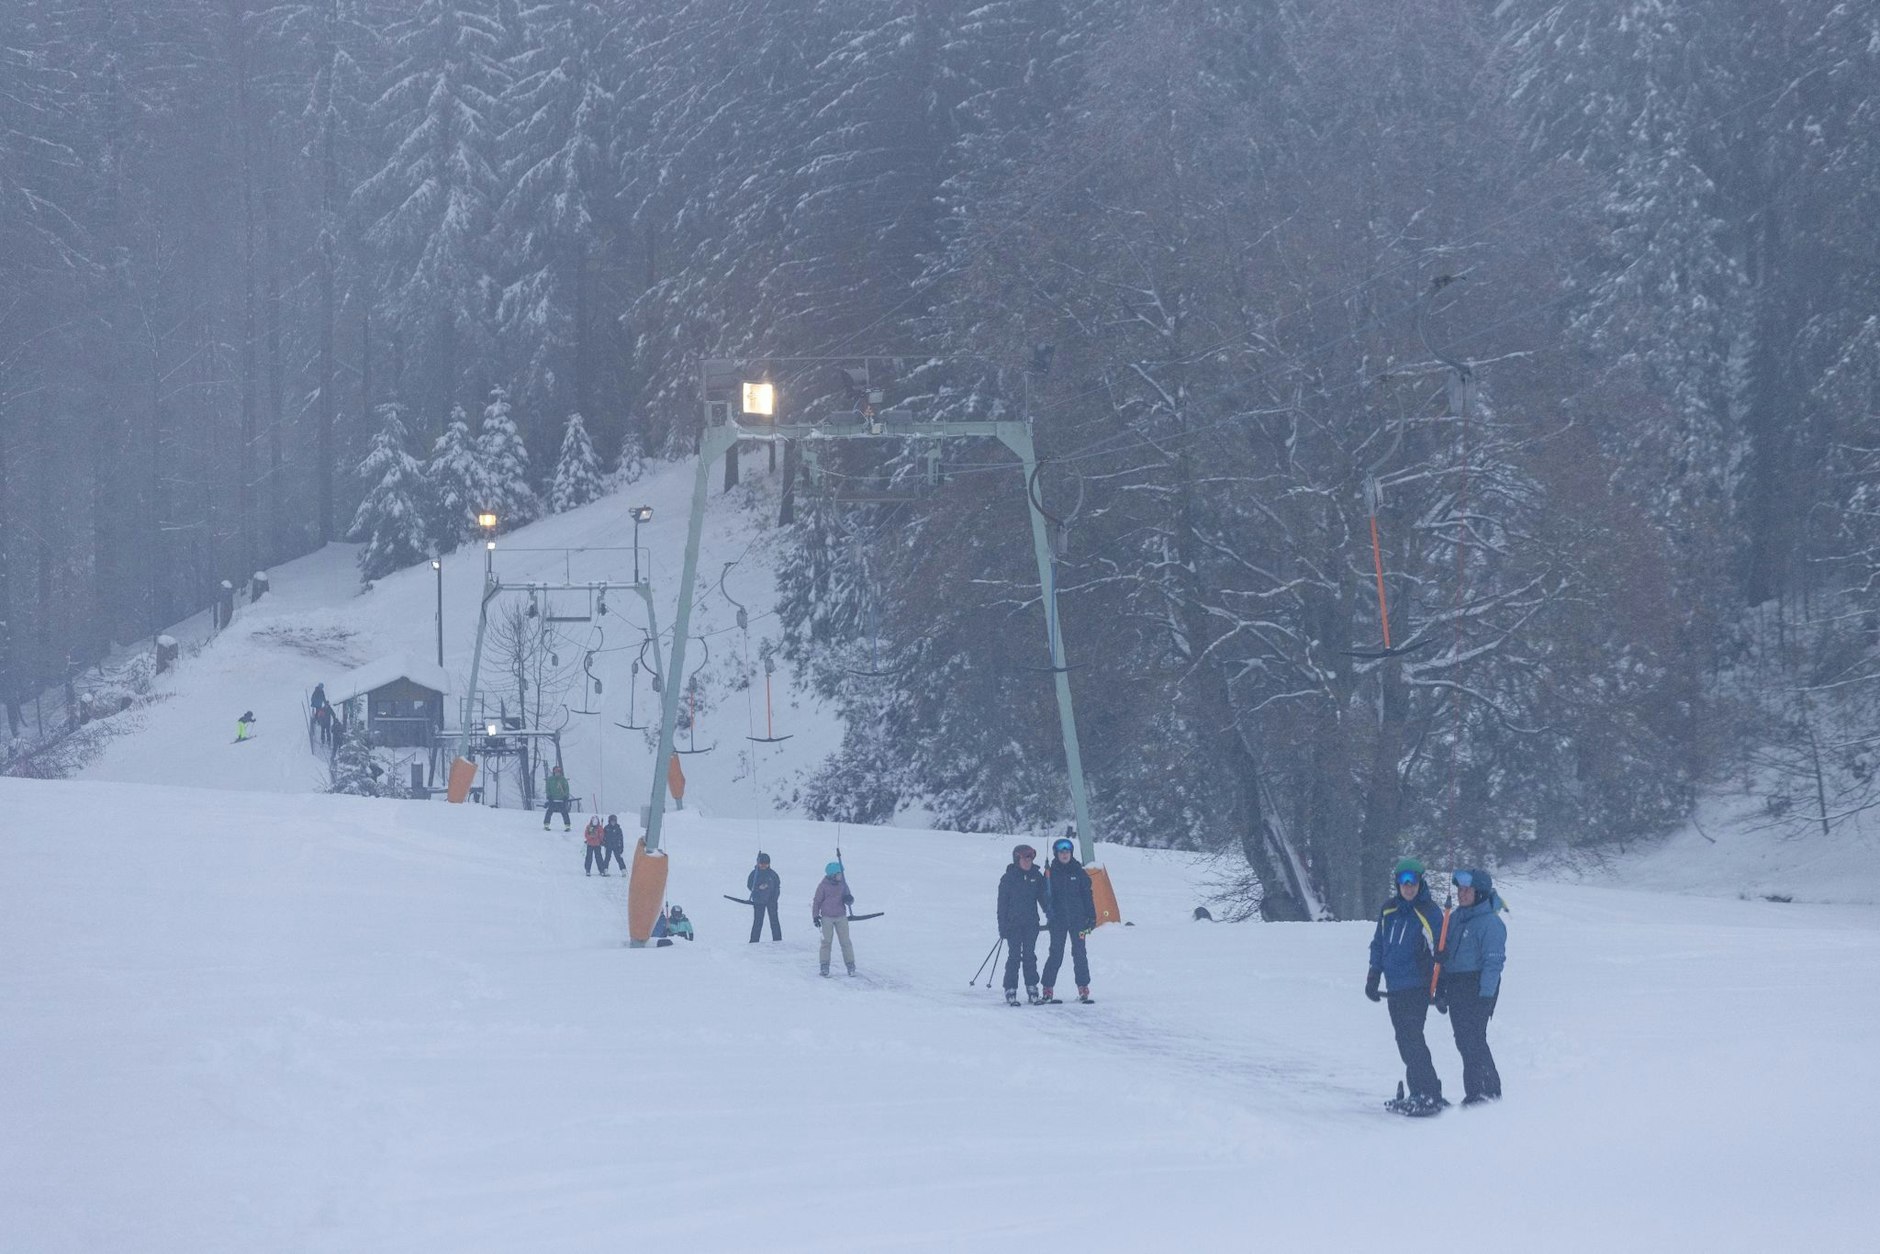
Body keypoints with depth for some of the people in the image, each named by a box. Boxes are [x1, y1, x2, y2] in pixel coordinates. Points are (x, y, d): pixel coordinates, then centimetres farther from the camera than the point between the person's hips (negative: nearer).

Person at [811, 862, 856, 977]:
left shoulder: (842, 884, 3)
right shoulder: (823, 885, -5)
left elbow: (848, 898, 12)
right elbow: (817, 901, 1)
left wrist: (849, 899, -13)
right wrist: (815, 916, -3)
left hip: (841, 917, 2)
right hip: (827, 917, -2)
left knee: (845, 941, 0)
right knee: (826, 941, -1)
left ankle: (850, 965, 5)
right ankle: (824, 966, 5)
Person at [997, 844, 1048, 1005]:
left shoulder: (1036, 876, 6)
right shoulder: (1008, 878, -3)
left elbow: (1043, 898, 11)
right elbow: (1002, 903, -2)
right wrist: (1002, 927, -6)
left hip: (1031, 924, 3)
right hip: (1013, 924, -3)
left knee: (1030, 956, 5)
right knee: (1014, 957, -4)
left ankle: (1032, 989, 8)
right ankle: (1010, 992, -1)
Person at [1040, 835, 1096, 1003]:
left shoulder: (1078, 871, 6)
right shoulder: (1050, 873, 3)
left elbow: (1087, 895, 8)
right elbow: (1045, 895, 1)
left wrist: (1091, 917, 4)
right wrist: (1048, 910, -16)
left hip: (1077, 918, 1)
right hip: (1058, 920, -1)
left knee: (1079, 953, 1)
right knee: (1056, 954, -3)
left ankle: (1083, 989, 6)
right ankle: (1048, 991, 0)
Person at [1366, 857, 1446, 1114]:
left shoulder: (1429, 913, -7)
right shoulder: (1388, 910, 9)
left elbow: (1439, 952, -4)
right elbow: (1378, 945, 20)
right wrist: (1373, 977, 17)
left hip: (1417, 986, -7)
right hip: (1394, 987, 7)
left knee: (1411, 1038, -15)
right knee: (1405, 1040, 9)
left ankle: (1430, 1095, -15)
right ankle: (1418, 1092, 16)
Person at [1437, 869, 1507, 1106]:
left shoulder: (1491, 923, -12)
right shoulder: (1455, 918, 13)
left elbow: (1493, 963, -15)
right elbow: (1444, 955, 20)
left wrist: (1484, 997, -19)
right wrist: (1441, 990, 17)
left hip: (1477, 988, -8)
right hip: (1455, 988, 8)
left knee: (1473, 1040, -9)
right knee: (1464, 1042, 10)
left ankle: (1484, 1091, -3)